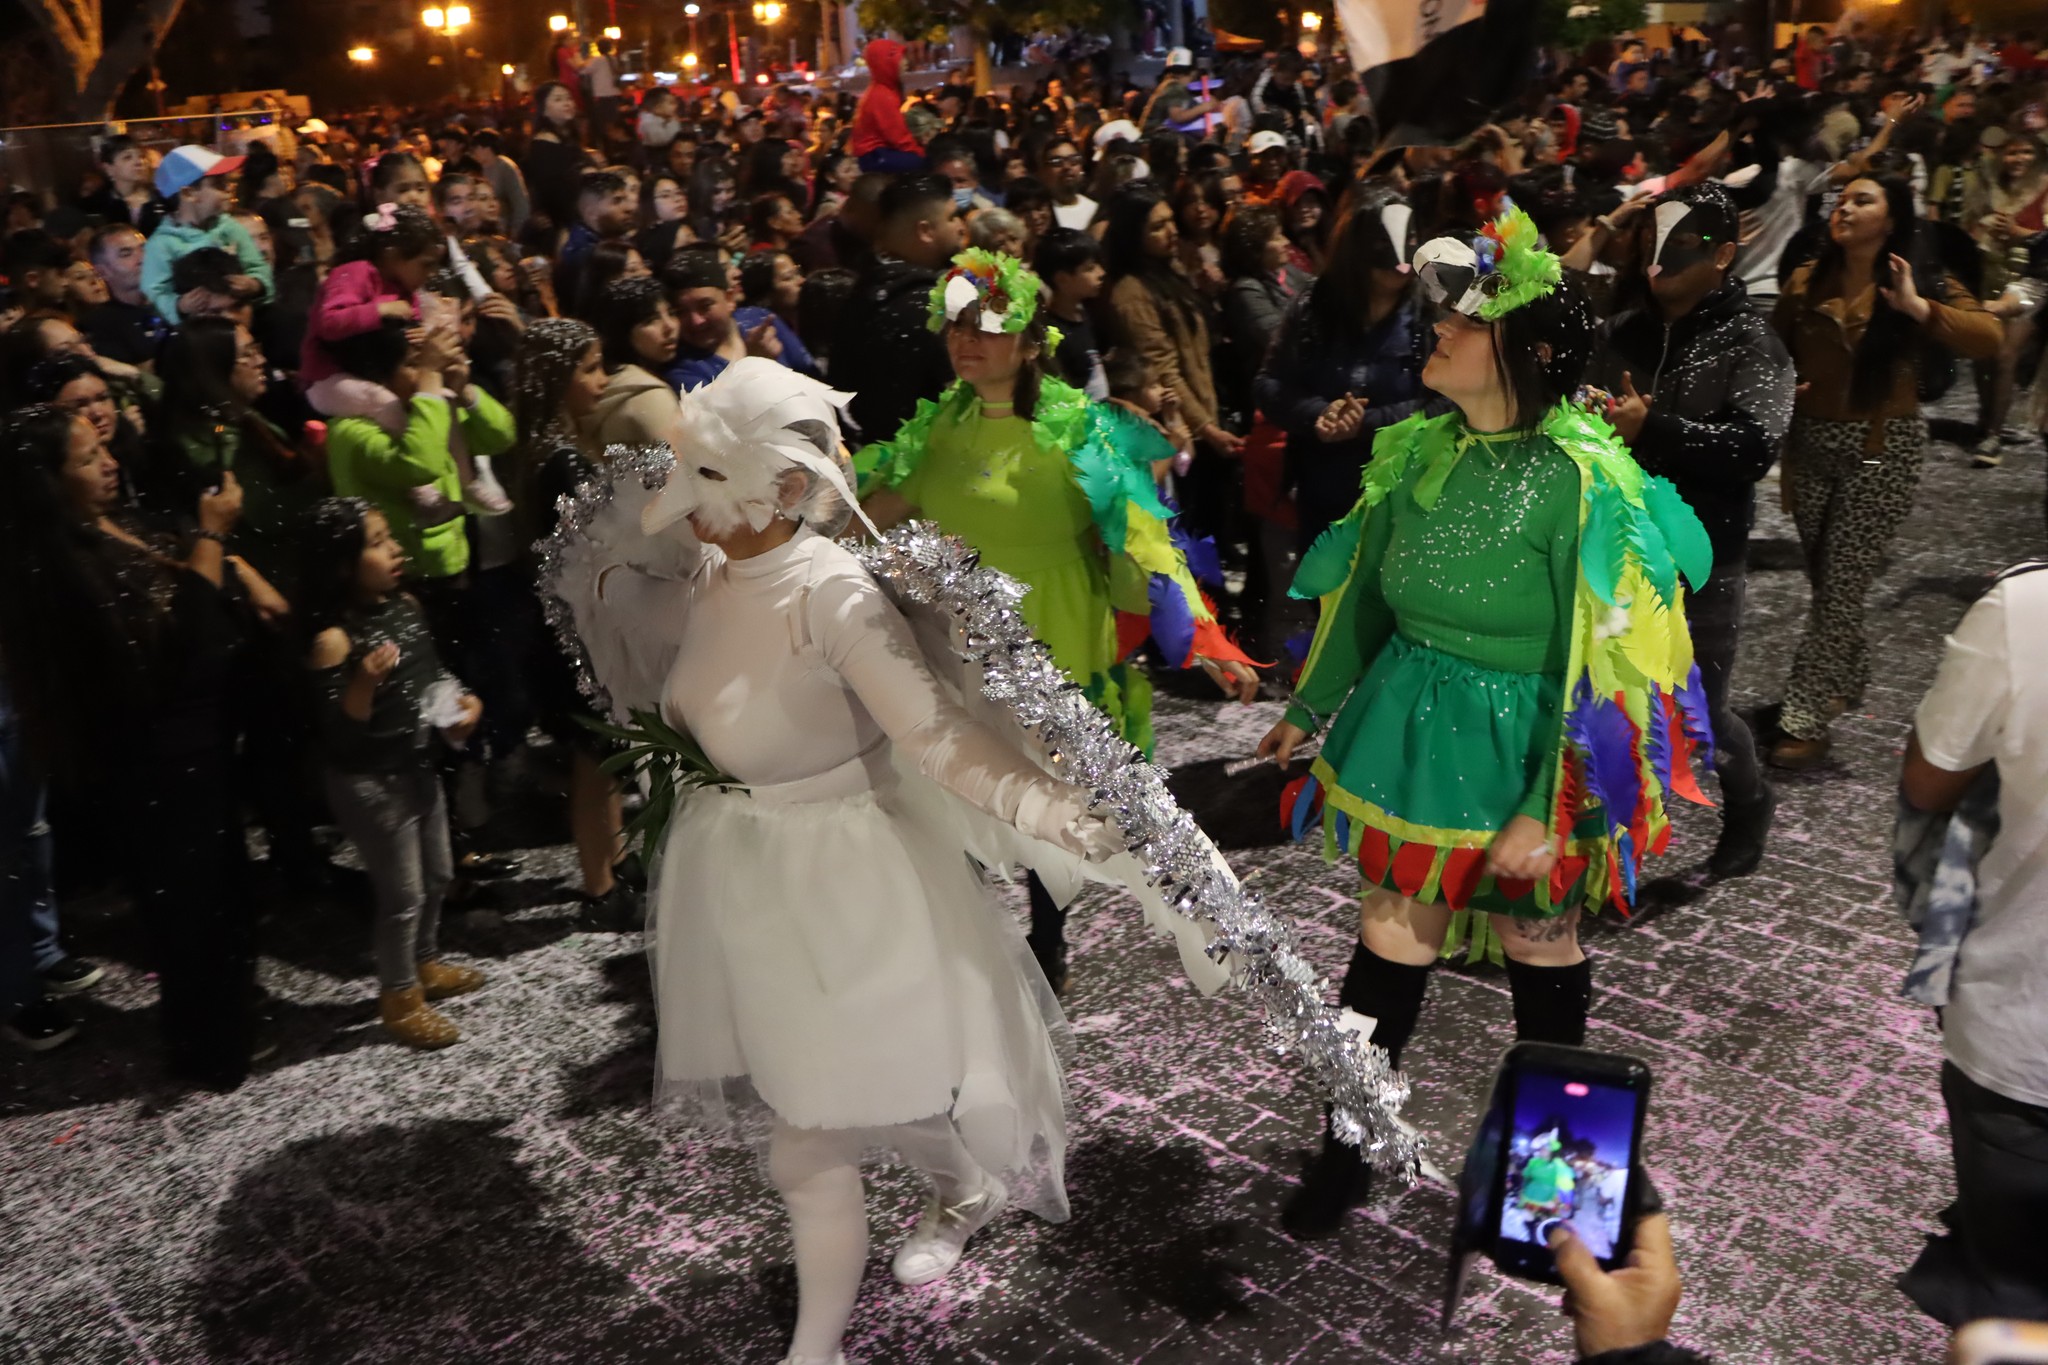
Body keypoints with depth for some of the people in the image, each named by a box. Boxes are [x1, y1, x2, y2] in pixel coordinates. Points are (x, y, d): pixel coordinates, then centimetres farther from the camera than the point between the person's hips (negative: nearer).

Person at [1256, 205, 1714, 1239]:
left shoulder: (1577, 481, -19)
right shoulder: (1416, 451, -1)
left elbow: (1586, 664, -19)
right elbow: (1361, 596, 10)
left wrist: (1545, 811, -20)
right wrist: (1308, 711, 16)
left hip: (1521, 750, -4)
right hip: (1412, 731, 5)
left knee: (1537, 943, 15)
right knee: (1393, 936, 12)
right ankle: (1347, 1144, 29)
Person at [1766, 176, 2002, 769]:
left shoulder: (1922, 285, -6)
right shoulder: (1806, 281, 3)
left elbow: (1987, 338, -19)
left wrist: (1917, 308, -29)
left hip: (1882, 449, -4)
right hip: (1811, 442, 4)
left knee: (1841, 585, -5)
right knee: (1826, 579, 15)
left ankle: (1805, 720, -2)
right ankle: (1848, 675, 39)